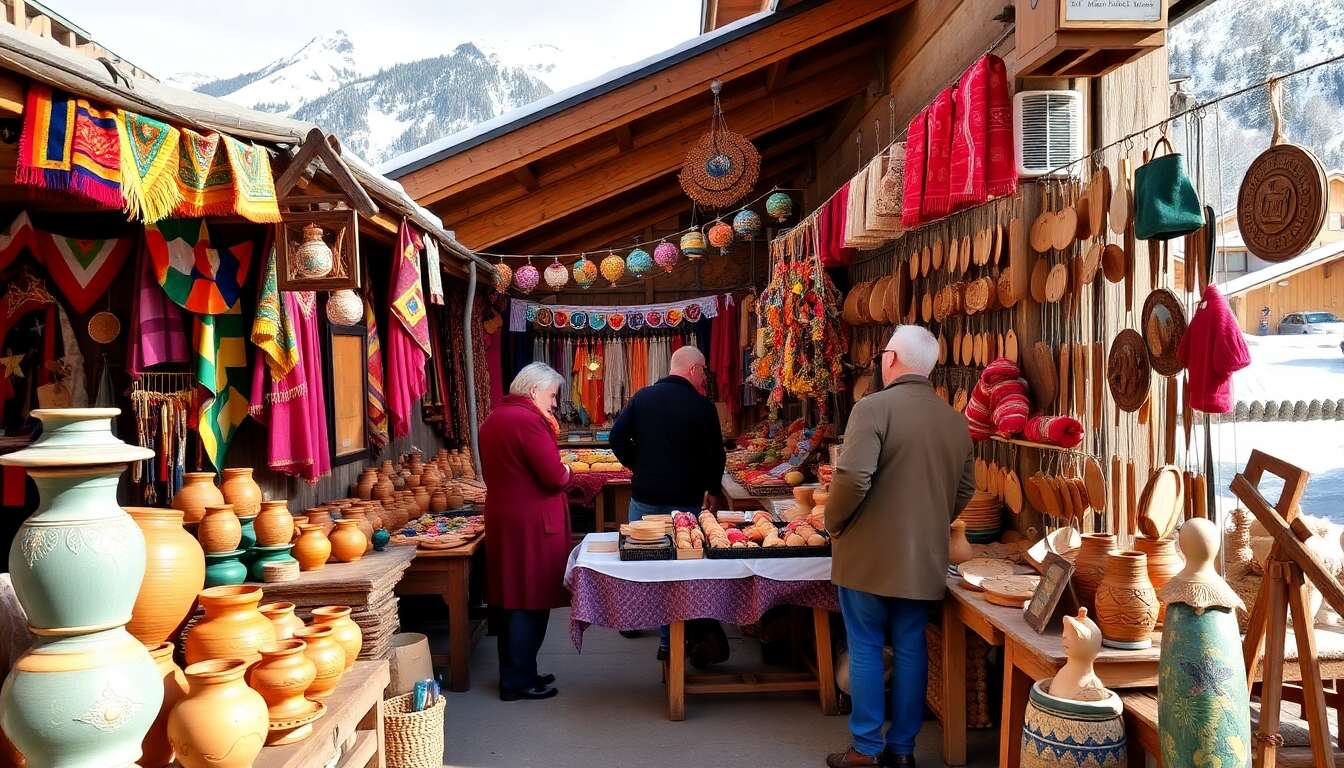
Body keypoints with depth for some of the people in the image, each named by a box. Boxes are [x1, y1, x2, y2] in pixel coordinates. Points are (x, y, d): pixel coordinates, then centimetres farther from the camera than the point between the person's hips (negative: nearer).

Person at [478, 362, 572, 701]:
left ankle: (513, 673, 25)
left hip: (502, 521, 10)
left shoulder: (492, 420, 14)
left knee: (511, 600, 16)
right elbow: (555, 476, -21)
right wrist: (566, 471, 0)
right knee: (531, 603, -1)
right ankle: (519, 681, 6)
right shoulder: (528, 420, -17)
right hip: (533, 524, -10)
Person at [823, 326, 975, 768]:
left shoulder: (874, 407, -14)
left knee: (866, 648, 6)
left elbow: (853, 477, -23)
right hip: (926, 557, 5)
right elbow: (966, 488, 14)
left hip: (869, 554, -5)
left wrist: (834, 523, -7)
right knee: (910, 649, 12)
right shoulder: (956, 420, 6)